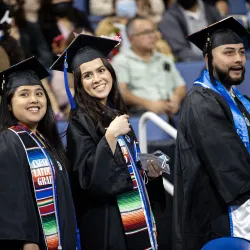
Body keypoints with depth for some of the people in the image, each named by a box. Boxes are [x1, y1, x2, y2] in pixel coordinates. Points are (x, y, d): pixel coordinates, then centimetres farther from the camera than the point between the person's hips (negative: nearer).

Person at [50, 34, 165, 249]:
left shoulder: (117, 115, 11)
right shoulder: (80, 122, -11)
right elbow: (90, 177, -22)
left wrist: (147, 171, 5)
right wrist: (110, 135, -27)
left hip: (136, 216, 8)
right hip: (106, 223, -8)